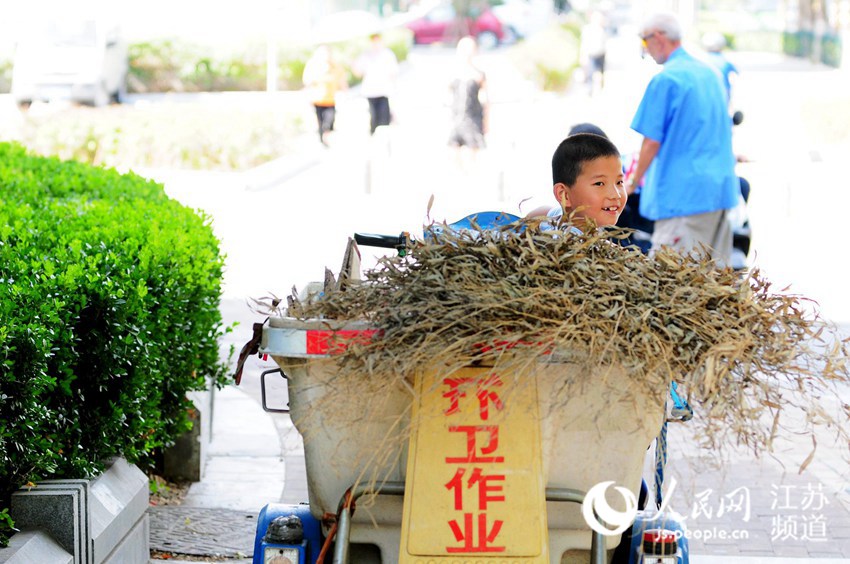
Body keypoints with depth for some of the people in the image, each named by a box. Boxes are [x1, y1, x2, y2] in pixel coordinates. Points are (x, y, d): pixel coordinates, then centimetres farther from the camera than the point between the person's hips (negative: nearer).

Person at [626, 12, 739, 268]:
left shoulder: (665, 80, -11)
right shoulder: (710, 73, 15)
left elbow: (653, 141, -11)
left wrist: (633, 182, 0)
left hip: (684, 191, -9)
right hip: (722, 187, 9)